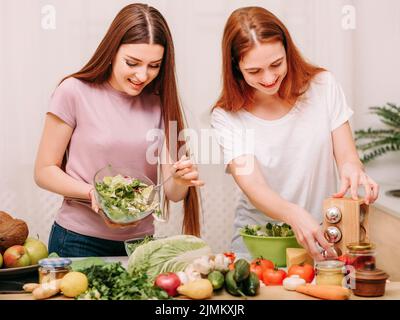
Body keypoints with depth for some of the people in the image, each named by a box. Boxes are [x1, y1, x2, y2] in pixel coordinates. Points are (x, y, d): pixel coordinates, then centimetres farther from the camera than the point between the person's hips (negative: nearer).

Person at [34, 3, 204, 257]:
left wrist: (181, 180, -23)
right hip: (79, 242, -3)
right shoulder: (75, 92, -9)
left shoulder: (159, 104, 2)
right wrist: (92, 192, -22)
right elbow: (44, 171, -6)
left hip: (140, 241, 3)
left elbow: (172, 193, 0)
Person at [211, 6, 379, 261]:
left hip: (322, 235, 1)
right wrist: (294, 215, -38)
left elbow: (347, 157, -1)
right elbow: (253, 187, -17)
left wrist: (352, 169, -27)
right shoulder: (227, 117, -6)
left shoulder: (323, 86, -1)